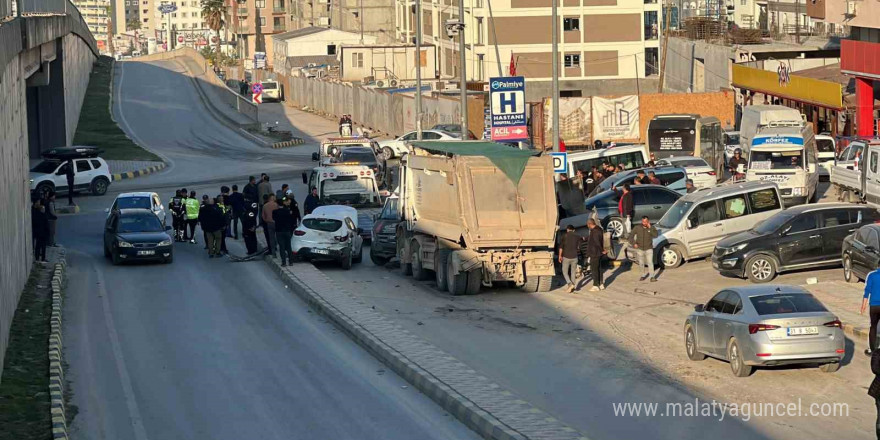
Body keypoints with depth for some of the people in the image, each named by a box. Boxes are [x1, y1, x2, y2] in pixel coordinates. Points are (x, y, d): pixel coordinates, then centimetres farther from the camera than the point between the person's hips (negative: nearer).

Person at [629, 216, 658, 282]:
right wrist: (633, 244, -10)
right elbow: (631, 235, 1)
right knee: (641, 263, 11)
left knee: (650, 262, -14)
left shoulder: (652, 227, -7)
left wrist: (650, 228, -27)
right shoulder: (637, 227, -6)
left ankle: (652, 277, -13)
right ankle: (643, 275, 27)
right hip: (640, 249, 2)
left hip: (649, 249, -2)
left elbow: (655, 235, -23)